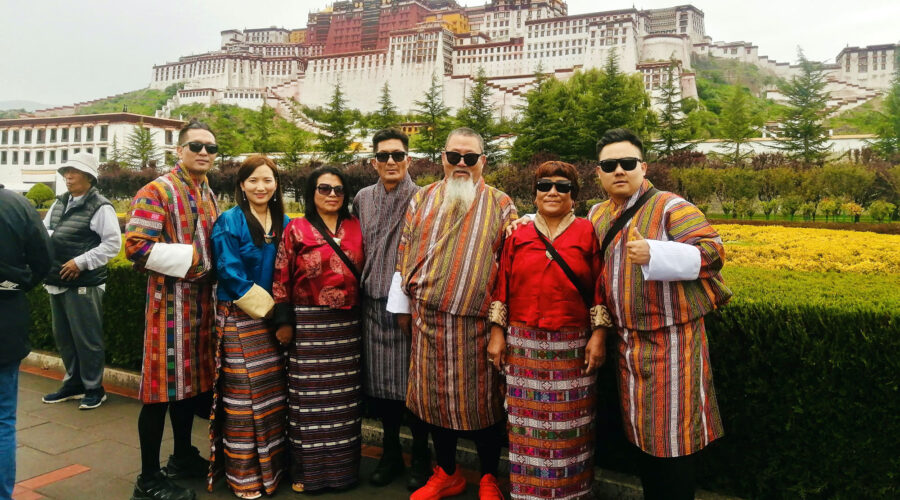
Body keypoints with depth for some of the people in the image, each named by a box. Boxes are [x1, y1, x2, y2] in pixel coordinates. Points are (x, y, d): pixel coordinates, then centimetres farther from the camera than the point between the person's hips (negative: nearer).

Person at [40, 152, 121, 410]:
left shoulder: (100, 207, -12)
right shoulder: (60, 203, 13)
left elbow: (113, 243, -16)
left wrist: (81, 262, -19)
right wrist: (45, 238, -5)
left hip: (83, 284, -8)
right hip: (57, 282, 8)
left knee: (86, 338, 0)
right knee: (63, 336, 17)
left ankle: (94, 388, 14)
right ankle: (73, 384, 31)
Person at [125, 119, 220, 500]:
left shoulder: (208, 195, 15)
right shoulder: (157, 191, -10)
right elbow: (136, 246, -18)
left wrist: (214, 268, 10)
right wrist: (188, 259, -17)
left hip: (202, 300, 8)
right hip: (171, 300, -8)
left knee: (191, 380, 16)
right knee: (164, 385, -2)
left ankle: (183, 457, 32)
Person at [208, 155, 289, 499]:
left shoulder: (284, 224, 9)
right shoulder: (229, 222, -5)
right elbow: (229, 273, -13)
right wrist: (265, 307, -13)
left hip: (274, 319, 5)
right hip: (240, 320, -5)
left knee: (273, 394, 9)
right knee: (243, 397, -1)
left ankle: (272, 464, 23)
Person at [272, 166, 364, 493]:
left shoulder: (355, 228, 8)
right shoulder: (296, 229, -1)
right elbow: (281, 278, -3)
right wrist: (284, 322, -6)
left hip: (348, 324, 3)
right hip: (309, 325, -3)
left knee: (345, 398, 10)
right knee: (310, 397, 5)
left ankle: (343, 466, 25)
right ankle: (308, 470, 19)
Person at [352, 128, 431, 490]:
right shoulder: (363, 199, 9)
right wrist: (360, 288, 14)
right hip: (373, 304, 4)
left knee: (412, 379, 2)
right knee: (379, 382, 11)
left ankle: (421, 457, 20)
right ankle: (390, 453, 29)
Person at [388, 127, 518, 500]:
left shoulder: (500, 205, 1)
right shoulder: (422, 200, 9)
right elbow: (406, 255, 11)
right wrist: (403, 306, 10)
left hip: (476, 320, -3)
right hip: (429, 319, 3)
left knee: (481, 398, 6)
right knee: (434, 394, 11)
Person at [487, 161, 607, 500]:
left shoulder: (587, 234, 2)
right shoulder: (518, 237, 7)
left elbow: (600, 290, 1)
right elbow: (502, 287, 7)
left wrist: (598, 335, -5)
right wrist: (497, 333, 3)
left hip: (573, 345, -1)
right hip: (524, 344, 2)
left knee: (570, 423, 8)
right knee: (527, 422, 8)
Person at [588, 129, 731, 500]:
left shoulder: (669, 206, -9)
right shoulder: (597, 215, 12)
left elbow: (713, 253, -17)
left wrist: (655, 254, -31)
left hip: (671, 341, -6)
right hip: (629, 343, 6)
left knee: (673, 436, 1)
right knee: (643, 431, 17)